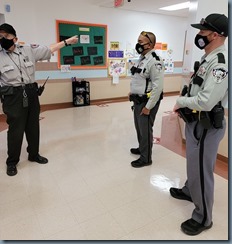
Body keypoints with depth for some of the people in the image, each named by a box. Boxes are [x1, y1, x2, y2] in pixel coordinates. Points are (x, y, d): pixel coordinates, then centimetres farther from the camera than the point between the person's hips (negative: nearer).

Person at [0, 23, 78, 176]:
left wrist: (67, 41, 13)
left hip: (31, 93, 3)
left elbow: (49, 49, 11)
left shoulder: (29, 50, 5)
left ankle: (34, 154, 32)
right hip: (13, 96, -3)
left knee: (33, 126, 13)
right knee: (16, 129, 1)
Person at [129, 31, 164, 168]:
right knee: (139, 127, 21)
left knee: (145, 130, 2)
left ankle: (146, 158, 18)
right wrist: (133, 92, 16)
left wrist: (148, 107, -22)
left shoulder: (155, 61, -20)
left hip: (147, 102, -9)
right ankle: (142, 148, 42)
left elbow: (158, 87, -24)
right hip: (138, 101, 9)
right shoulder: (142, 58, 11)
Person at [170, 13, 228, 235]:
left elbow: (206, 101, -31)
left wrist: (181, 101, -15)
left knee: (201, 170, 2)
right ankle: (189, 191, 50)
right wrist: (182, 104, 5)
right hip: (195, 121, 10)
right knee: (193, 163, 26)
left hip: (207, 126, -10)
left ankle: (203, 218, 22)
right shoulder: (208, 59, 11)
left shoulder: (221, 62, -22)